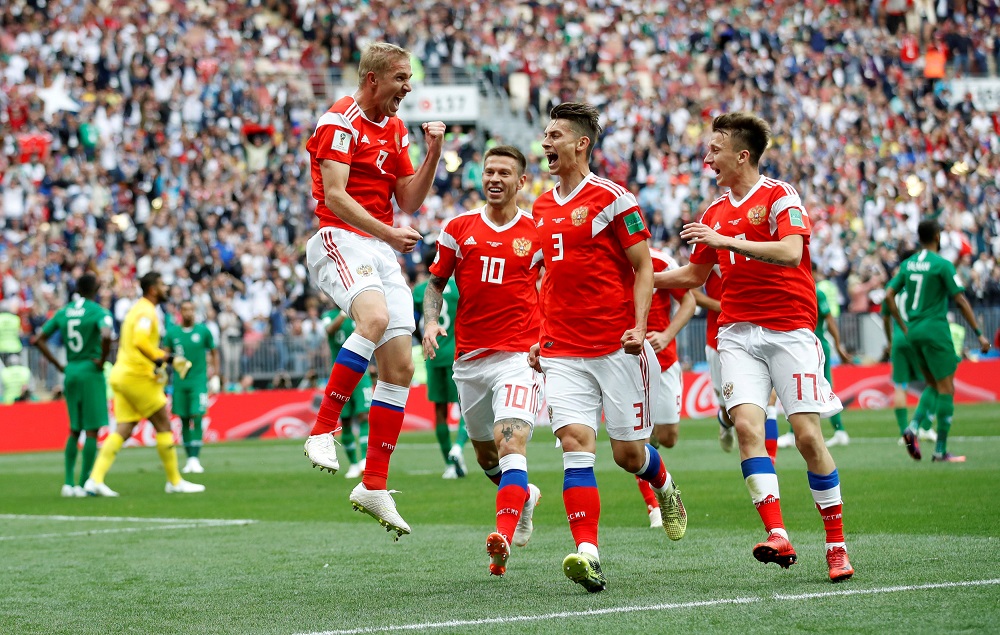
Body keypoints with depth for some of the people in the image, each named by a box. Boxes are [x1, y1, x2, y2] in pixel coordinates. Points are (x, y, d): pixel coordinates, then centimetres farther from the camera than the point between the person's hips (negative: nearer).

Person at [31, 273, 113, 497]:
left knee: (74, 430, 15)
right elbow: (106, 336, -30)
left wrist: (59, 365, 12)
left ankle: (69, 482, 10)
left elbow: (38, 340, 10)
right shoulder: (99, 312, -10)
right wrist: (102, 360, -13)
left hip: (70, 372, 6)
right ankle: (83, 484, -7)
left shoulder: (63, 312, 9)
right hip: (91, 373, -6)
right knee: (92, 430, -2)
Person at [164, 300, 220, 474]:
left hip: (199, 380, -2)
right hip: (180, 381, 2)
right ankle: (189, 458, 12)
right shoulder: (172, 332, 5)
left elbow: (214, 353, 9)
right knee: (184, 420, 5)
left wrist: (215, 377, 6)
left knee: (197, 418, -13)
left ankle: (195, 459, -14)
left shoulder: (203, 331, 1)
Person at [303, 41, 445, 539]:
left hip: (381, 251, 8)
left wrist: (433, 154, 6)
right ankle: (322, 431, -29)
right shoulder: (340, 121, -7)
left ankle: (374, 486, 4)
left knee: (400, 367, -1)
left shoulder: (395, 129, 18)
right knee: (375, 316, -36)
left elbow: (409, 201, 18)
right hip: (339, 241, -8)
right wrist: (388, 233, -20)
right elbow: (335, 196, -16)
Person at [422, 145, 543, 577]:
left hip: (519, 355, -4)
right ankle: (525, 495, 47)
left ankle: (503, 538, -32)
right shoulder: (457, 229, 6)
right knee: (484, 453, 17)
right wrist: (430, 320, -5)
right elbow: (436, 282, 14)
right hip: (469, 358, 4)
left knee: (511, 442, -22)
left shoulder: (537, 231, 2)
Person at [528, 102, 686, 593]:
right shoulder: (541, 208, 13)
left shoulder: (612, 198, -6)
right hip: (563, 351, 4)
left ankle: (665, 489, 39)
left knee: (628, 453, 4)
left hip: (617, 348, -4)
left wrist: (638, 326, -17)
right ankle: (587, 553, -22)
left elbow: (643, 267, -5)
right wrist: (541, 337, 18)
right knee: (575, 442, -13)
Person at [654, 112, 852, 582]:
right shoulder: (715, 212, 16)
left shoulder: (780, 196, -4)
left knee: (807, 434, -8)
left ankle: (836, 544, 3)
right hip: (738, 333, 5)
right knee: (746, 425, -17)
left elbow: (791, 252, -21)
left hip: (790, 330, -5)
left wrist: (726, 240, -24)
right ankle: (777, 536, -23)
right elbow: (694, 275, 29)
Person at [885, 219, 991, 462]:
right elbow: (961, 301, -12)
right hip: (935, 329, -7)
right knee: (946, 390, -2)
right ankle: (940, 450, -5)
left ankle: (913, 429, -3)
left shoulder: (908, 264, 9)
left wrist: (905, 328, 16)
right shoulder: (942, 264, -10)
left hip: (914, 332, 7)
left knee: (934, 386, 19)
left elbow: (889, 296, 9)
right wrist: (979, 334, -8)